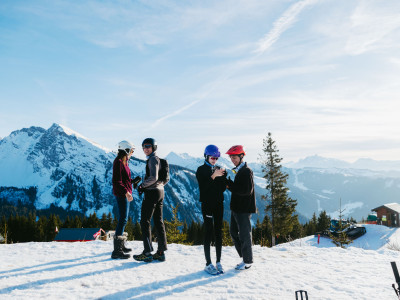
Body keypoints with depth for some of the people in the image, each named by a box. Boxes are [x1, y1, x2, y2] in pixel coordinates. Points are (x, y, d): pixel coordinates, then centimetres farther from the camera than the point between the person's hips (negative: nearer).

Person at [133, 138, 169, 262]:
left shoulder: (153, 159, -11)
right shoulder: (158, 159, 17)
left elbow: (153, 177, -23)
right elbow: (166, 179, 20)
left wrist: (142, 185, -12)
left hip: (151, 192, -9)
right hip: (160, 192, 9)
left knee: (145, 222, -3)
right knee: (158, 221, 9)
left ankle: (147, 252, -2)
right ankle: (161, 252, 12)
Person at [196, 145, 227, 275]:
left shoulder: (218, 169, 12)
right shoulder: (201, 170, -2)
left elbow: (223, 188, 6)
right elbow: (203, 187, -15)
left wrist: (223, 176, -10)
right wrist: (213, 176, -25)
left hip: (218, 204, 5)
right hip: (207, 204, -5)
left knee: (218, 233, 6)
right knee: (208, 233, -4)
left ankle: (218, 262, 14)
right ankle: (208, 264, 2)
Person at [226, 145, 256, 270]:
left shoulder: (246, 171, -15)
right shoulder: (235, 170, 13)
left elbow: (247, 190, -22)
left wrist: (230, 185, -20)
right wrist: (228, 184, -5)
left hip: (244, 208, -9)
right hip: (235, 207, 9)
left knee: (244, 234, 0)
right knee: (233, 232, 15)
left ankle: (248, 261, 15)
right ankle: (244, 257, 28)